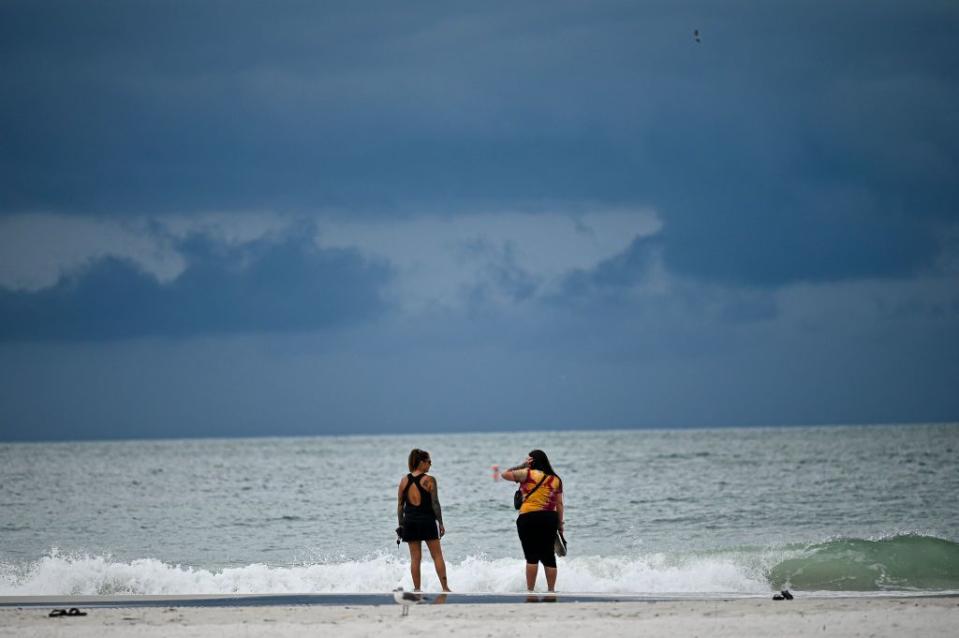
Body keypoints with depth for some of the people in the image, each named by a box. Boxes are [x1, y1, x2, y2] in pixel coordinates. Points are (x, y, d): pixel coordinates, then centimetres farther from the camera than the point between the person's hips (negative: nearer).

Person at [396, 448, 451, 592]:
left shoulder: (404, 480, 4)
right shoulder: (429, 480, -9)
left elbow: (400, 505, 5)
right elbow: (435, 504, -9)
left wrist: (401, 524, 11)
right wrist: (440, 523, -2)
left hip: (410, 521, 3)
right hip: (427, 521, -3)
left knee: (415, 557, 8)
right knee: (437, 555, 5)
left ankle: (417, 588, 6)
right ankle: (445, 587, 5)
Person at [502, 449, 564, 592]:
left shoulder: (527, 473, -3)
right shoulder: (556, 479, 10)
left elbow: (505, 474, 5)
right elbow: (559, 504, 9)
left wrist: (522, 466, 10)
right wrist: (560, 524, 14)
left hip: (528, 517, -4)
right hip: (550, 518, 4)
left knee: (532, 557, -3)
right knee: (549, 556, 9)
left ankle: (530, 591, -4)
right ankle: (551, 590, 11)